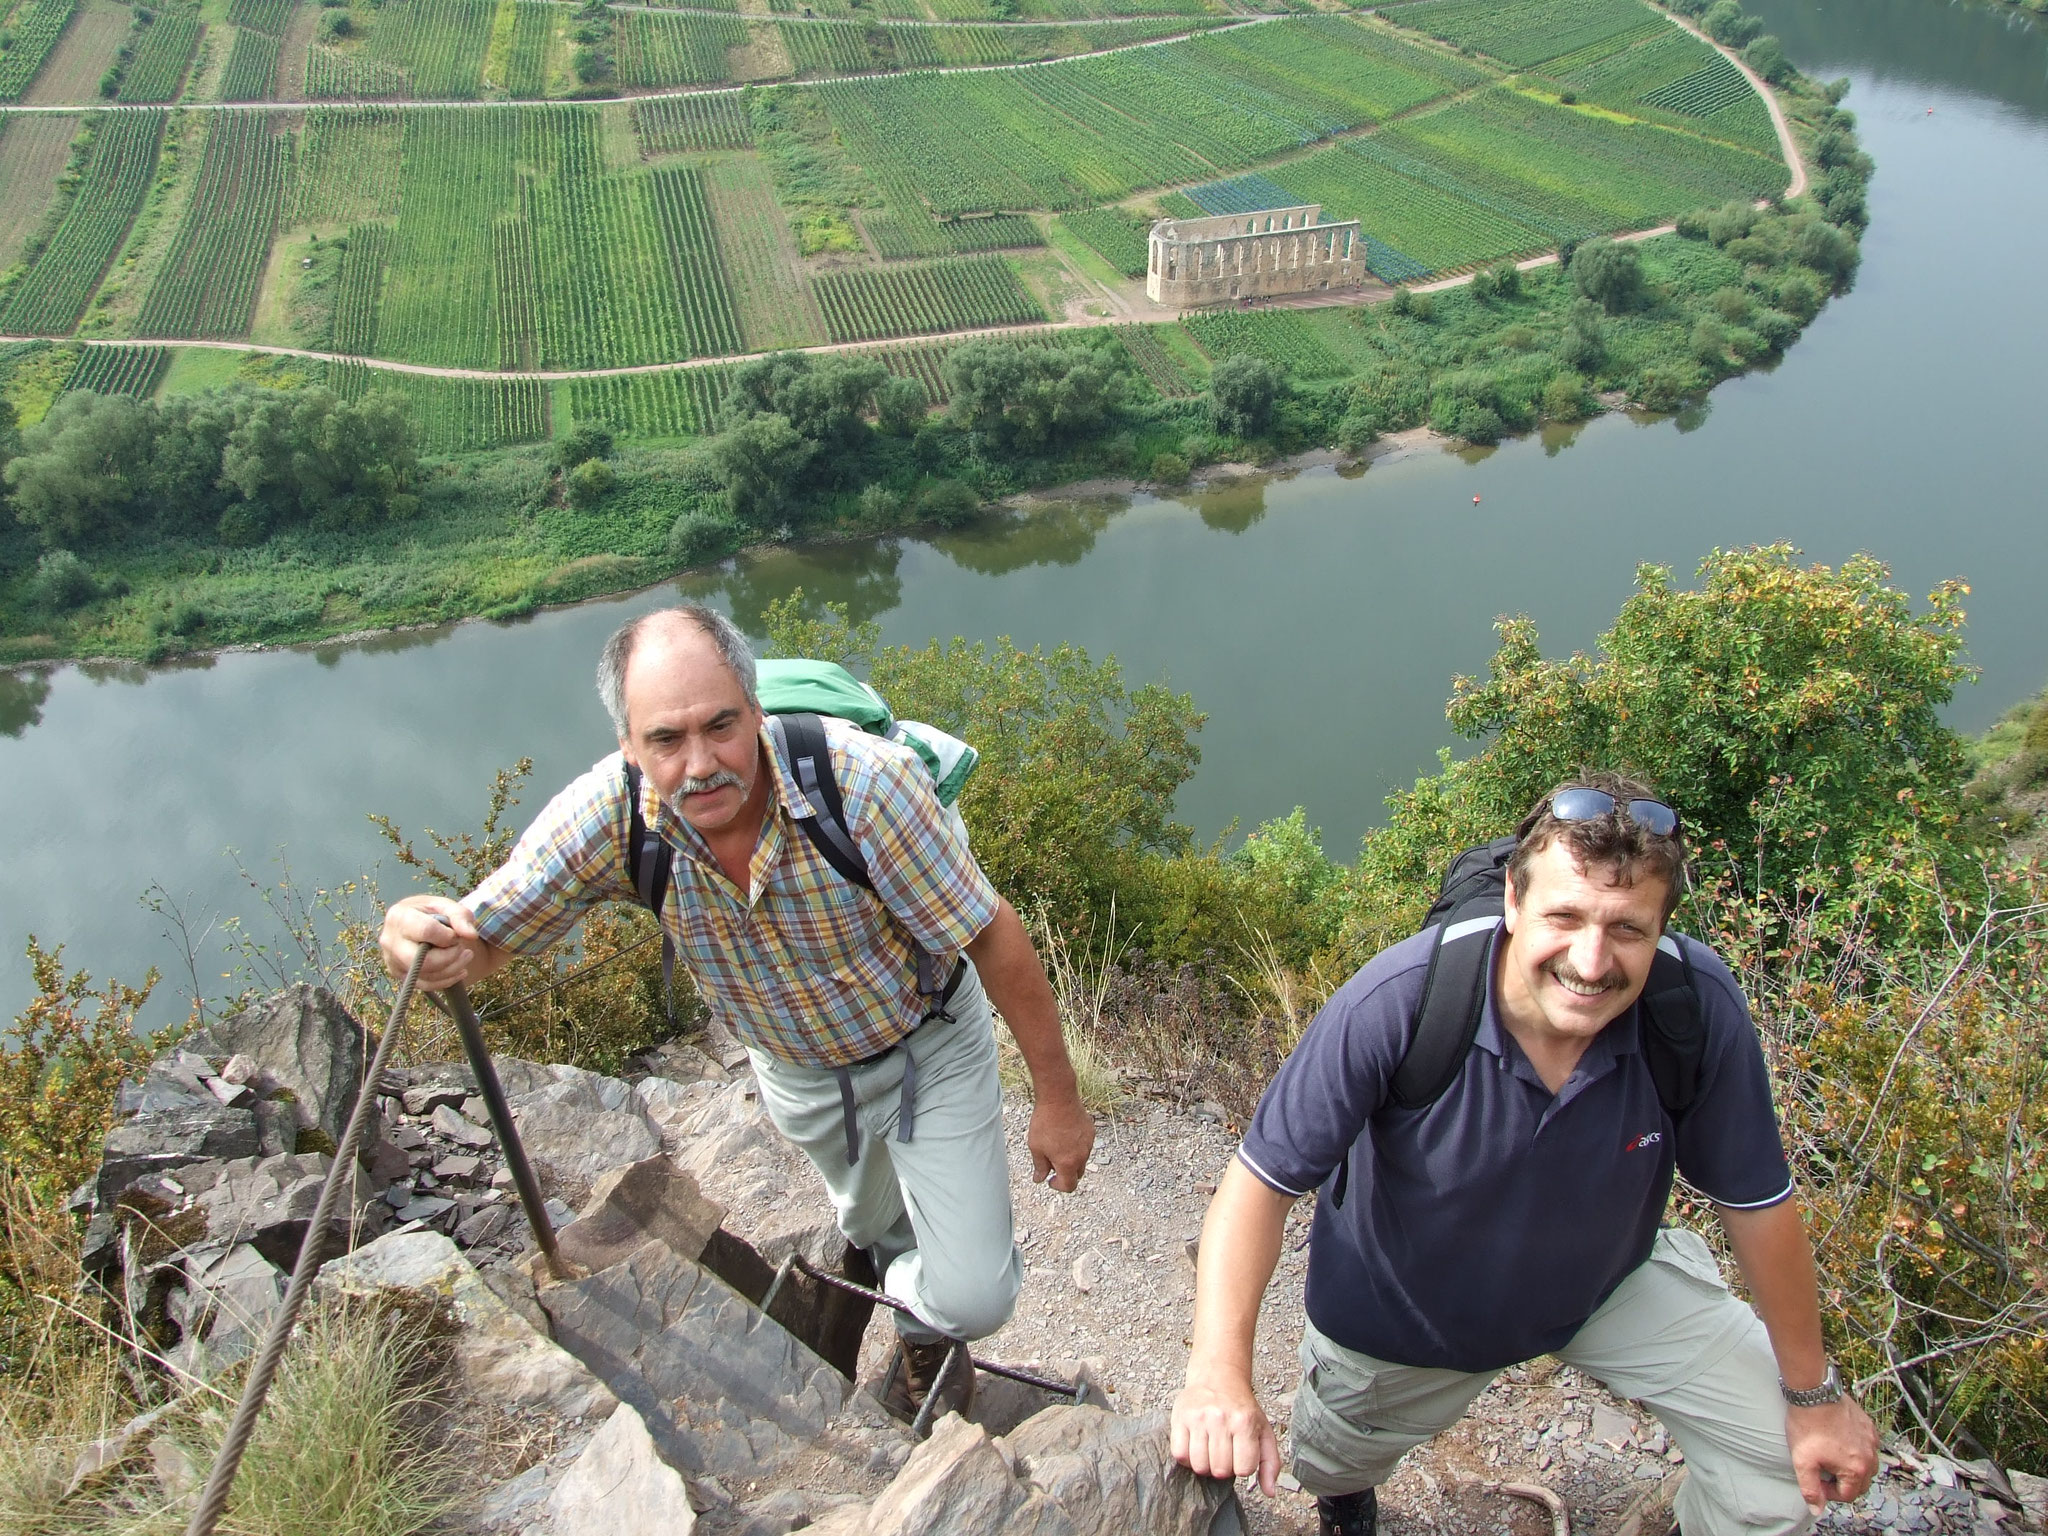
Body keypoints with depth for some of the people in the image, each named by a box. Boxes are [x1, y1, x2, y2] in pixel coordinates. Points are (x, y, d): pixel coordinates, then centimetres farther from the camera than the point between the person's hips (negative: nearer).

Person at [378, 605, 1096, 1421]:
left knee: (972, 1299, -6)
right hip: (794, 1069, 3)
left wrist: (1057, 1097, -20)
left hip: (923, 1047, -3)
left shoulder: (863, 780, -38)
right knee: (873, 1228, 31)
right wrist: (430, 941, -47)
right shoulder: (611, 814, -29)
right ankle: (895, 1275, 68)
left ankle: (921, 1323, 32)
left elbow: (993, 937, -28)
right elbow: (485, 937, -21)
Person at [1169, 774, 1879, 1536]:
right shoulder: (1400, 1000, -38)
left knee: (1782, 1448, -8)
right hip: (1398, 1305, -1)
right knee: (1329, 1467, 21)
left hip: (1608, 1280, 2)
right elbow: (1263, 1179, -31)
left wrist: (1813, 1392, -3)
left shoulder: (1700, 1008, -31)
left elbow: (1757, 1198, -15)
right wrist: (1218, 1374, -44)